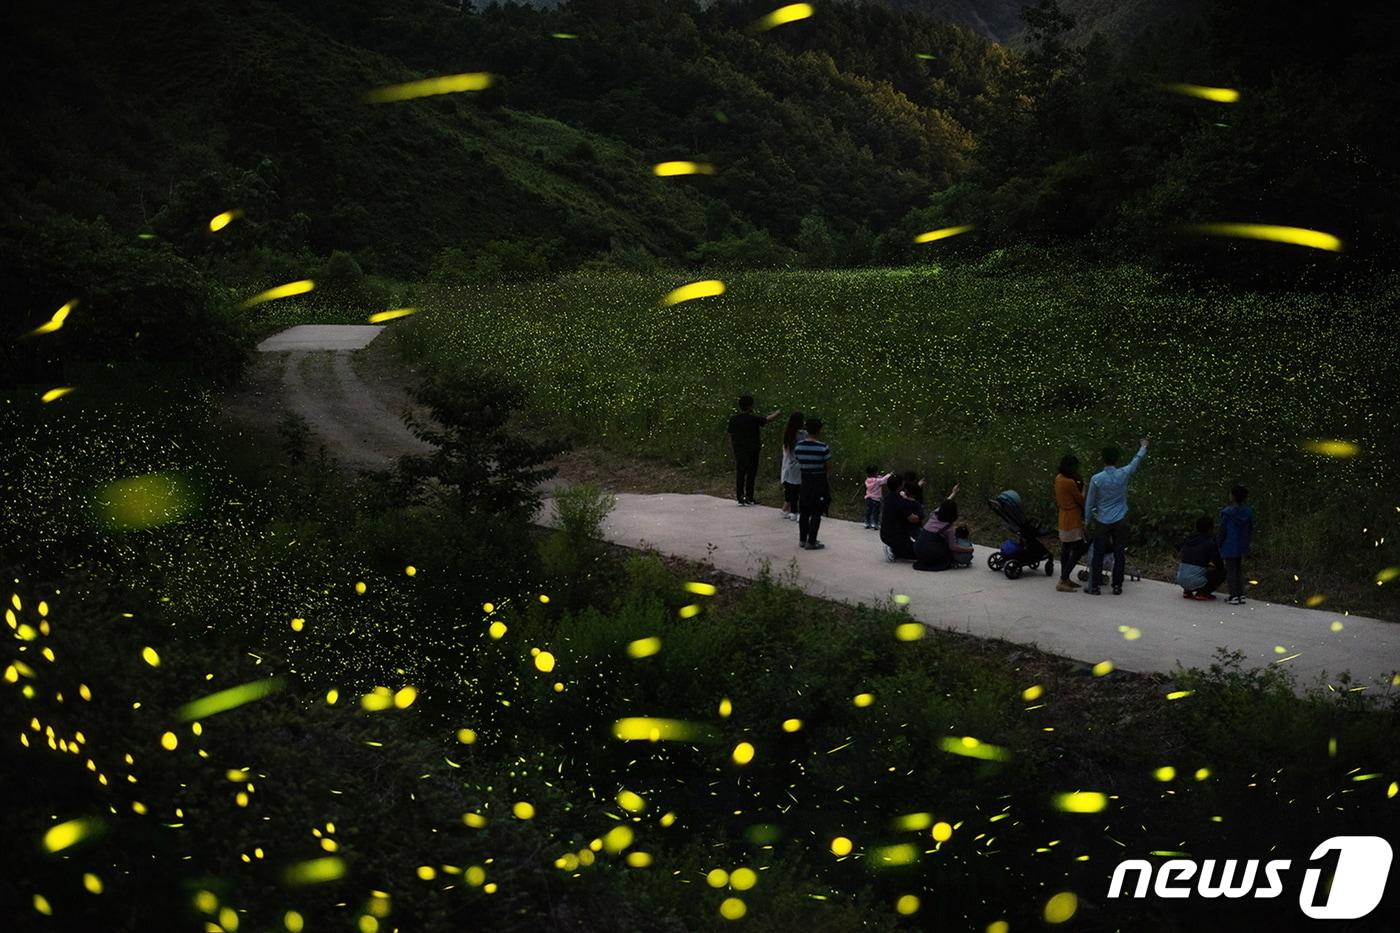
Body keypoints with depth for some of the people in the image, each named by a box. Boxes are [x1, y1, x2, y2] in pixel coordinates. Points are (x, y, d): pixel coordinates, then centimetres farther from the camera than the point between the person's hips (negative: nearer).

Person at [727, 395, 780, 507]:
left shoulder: (733, 420, 3)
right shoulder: (753, 419, -11)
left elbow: (730, 435, 7)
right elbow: (767, 419, -1)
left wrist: (733, 449, 16)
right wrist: (777, 414, 19)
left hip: (738, 450, 4)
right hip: (752, 451, -4)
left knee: (740, 474, 8)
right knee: (751, 474, 2)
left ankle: (740, 498, 7)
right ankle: (749, 498, 2)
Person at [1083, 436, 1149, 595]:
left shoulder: (1096, 479, -10)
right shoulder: (1123, 474, -7)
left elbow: (1089, 503, -3)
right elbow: (1137, 461, 12)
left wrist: (1088, 520, 12)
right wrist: (1143, 447, 30)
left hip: (1103, 522, -1)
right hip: (1120, 521, 1)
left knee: (1098, 554, 4)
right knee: (1119, 554, 7)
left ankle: (1094, 587, 5)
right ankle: (1117, 586, 9)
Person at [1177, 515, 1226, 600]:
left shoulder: (1187, 540, 11)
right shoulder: (1211, 542, -5)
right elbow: (1219, 564, -3)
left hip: (1181, 580, 6)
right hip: (1197, 582, -6)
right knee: (1222, 572, 10)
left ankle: (1187, 591, 17)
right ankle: (1202, 593, 1)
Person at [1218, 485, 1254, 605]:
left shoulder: (1228, 512, -17)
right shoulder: (1248, 512, 2)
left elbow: (1222, 530, -11)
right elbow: (1250, 529, 9)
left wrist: (1220, 545, 0)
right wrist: (1246, 543, 17)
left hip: (1229, 546, -6)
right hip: (1242, 546, 6)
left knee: (1231, 570, 0)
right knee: (1239, 569, 16)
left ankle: (1234, 596, -2)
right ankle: (1241, 594, 17)